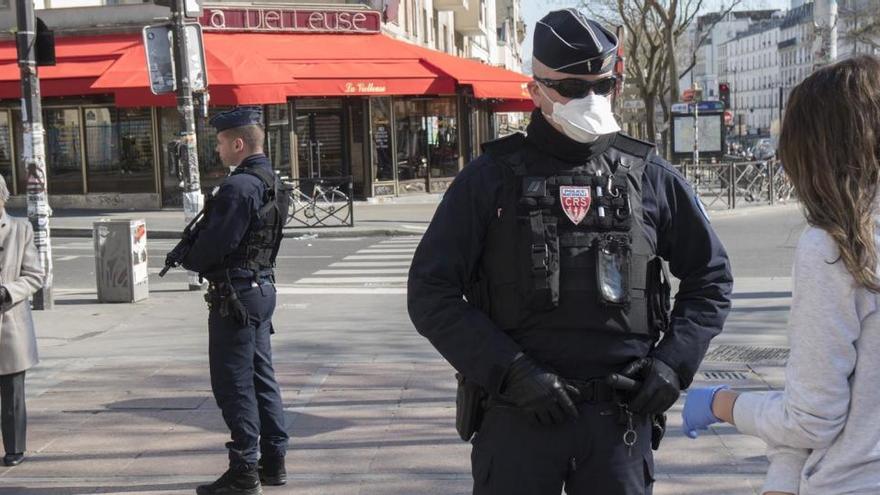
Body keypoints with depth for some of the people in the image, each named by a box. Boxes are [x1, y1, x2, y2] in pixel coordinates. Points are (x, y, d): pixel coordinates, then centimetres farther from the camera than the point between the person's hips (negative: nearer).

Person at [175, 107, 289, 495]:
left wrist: (187, 259, -2)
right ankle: (273, 461, 22)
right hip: (262, 286, 10)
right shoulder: (271, 182, 12)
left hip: (235, 294, -10)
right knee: (261, 377, 15)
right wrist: (195, 249, 10)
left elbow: (216, 243, -21)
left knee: (234, 383, -3)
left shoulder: (239, 186, -19)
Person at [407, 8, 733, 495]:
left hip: (621, 414, 2)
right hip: (516, 414, -1)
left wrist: (672, 363, 0)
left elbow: (710, 277, 14)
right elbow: (431, 293, -4)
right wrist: (512, 371, -12)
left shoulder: (651, 177, 4)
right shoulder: (491, 179, -2)